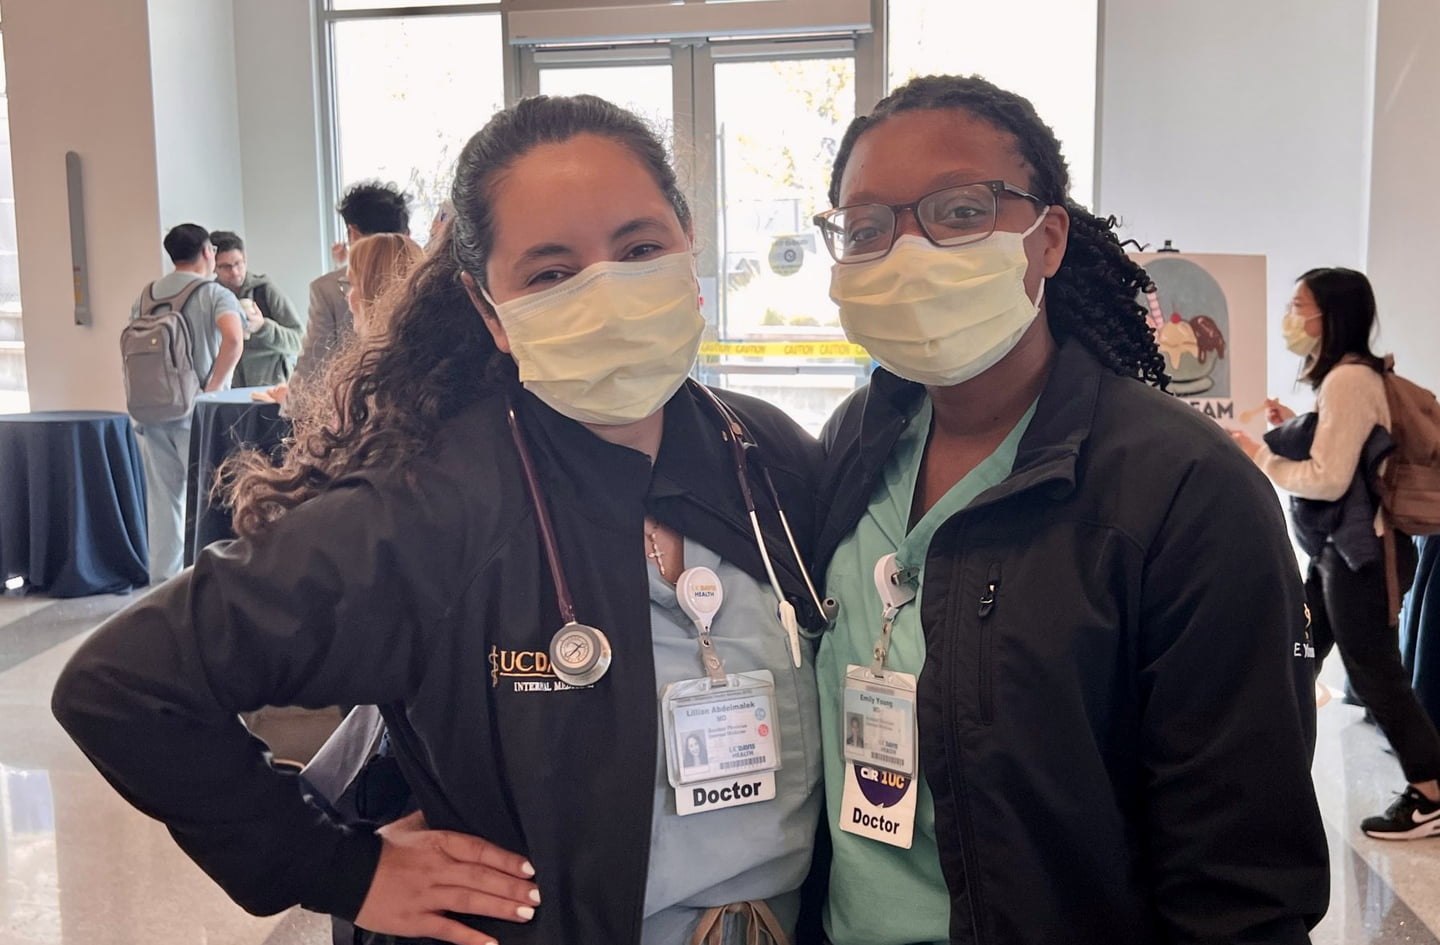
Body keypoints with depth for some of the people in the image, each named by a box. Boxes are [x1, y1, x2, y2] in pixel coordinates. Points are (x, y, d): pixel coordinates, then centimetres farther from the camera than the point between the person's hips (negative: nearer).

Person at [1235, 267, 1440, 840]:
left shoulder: (1348, 380, -19)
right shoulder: (1345, 377, 13)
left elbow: (1328, 478, -23)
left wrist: (1258, 455, -13)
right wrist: (1294, 426, 8)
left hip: (1358, 551, -10)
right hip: (1338, 548, 10)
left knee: (1372, 671, -2)